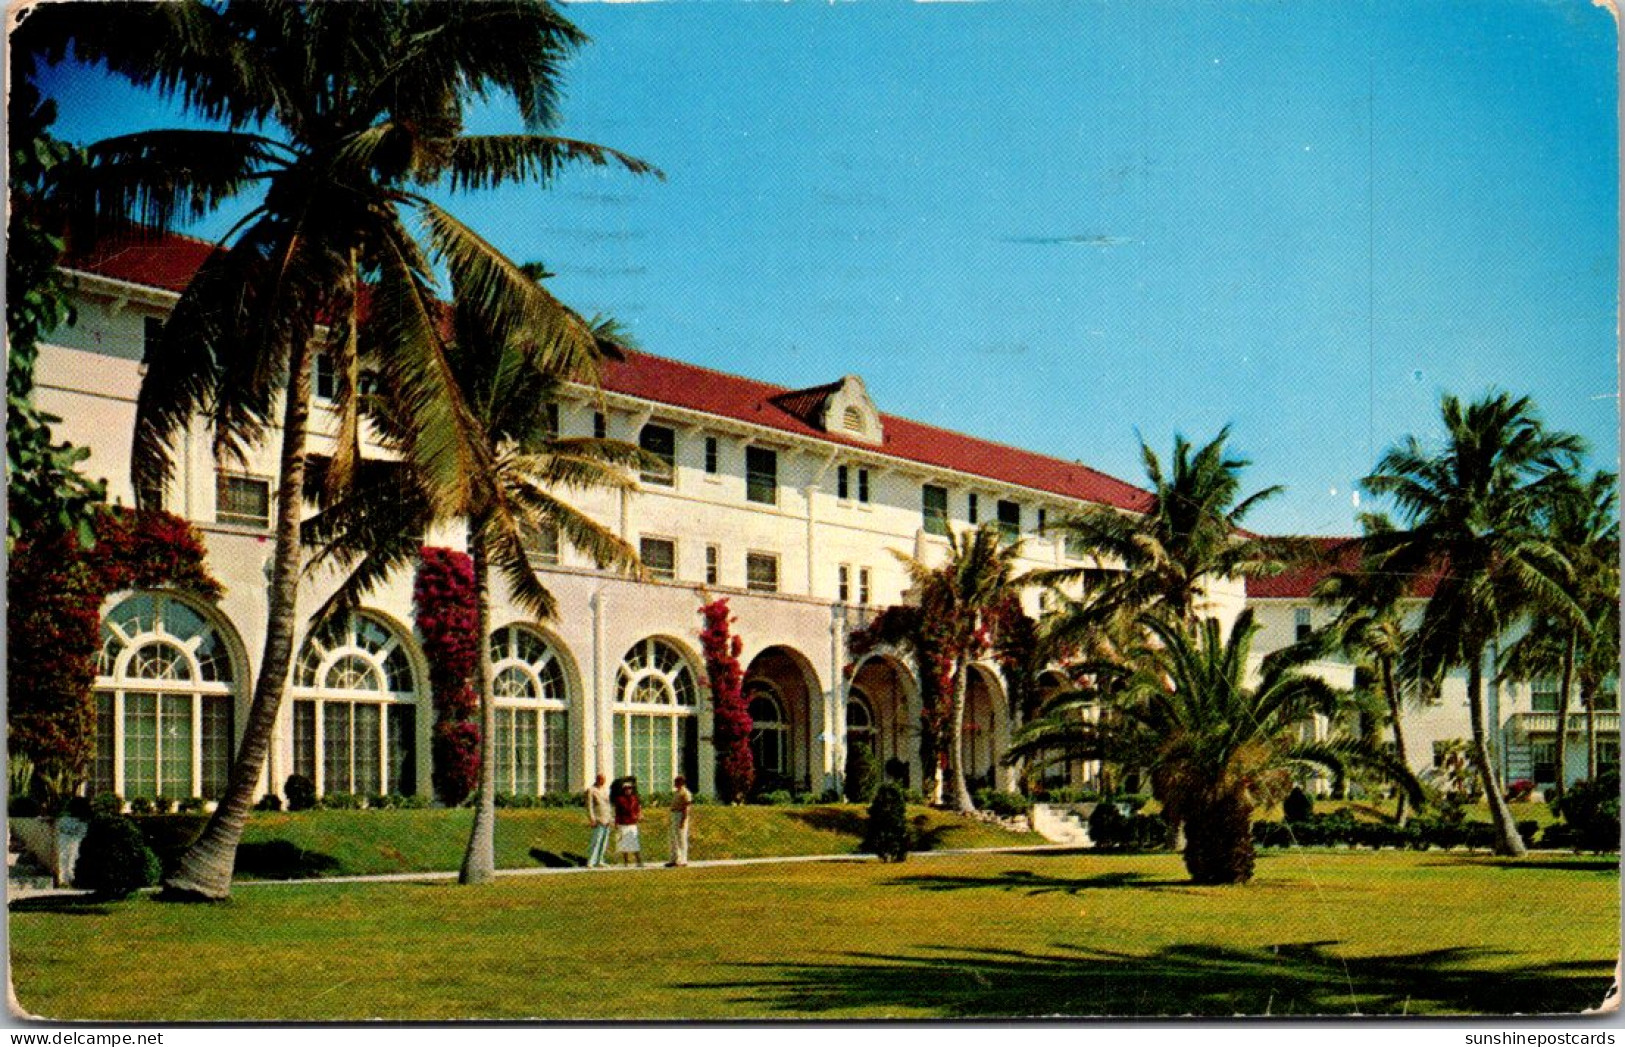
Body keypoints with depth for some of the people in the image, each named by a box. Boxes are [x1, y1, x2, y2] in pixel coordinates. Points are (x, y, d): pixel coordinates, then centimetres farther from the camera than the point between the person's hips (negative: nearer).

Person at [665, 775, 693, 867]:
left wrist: (683, 820, -24)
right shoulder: (676, 792, 17)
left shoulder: (685, 793, -13)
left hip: (681, 816, -10)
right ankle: (674, 859, 18)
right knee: (674, 839, 13)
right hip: (674, 816, 10)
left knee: (682, 839, -7)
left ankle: (683, 860, -4)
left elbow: (686, 808, -18)